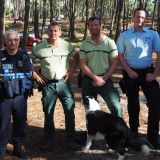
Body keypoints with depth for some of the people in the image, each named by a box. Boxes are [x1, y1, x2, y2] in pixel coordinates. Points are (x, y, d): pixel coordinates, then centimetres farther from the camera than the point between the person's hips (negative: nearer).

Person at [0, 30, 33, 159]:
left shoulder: (24, 56, 4)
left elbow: (29, 74, 10)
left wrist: (27, 91, 7)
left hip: (20, 97, 2)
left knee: (20, 124, 12)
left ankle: (18, 147, 27)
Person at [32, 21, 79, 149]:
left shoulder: (67, 45, -3)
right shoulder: (39, 47, -6)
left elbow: (76, 57, 12)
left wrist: (71, 71, 2)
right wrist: (35, 75, -2)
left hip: (64, 83, 0)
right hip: (48, 84, 0)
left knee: (70, 111, 2)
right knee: (48, 113, 9)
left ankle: (71, 137, 17)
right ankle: (48, 139, 24)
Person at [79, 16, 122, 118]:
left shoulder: (110, 42, -2)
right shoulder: (85, 44, 2)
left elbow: (114, 64, -4)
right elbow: (83, 65, -3)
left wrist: (104, 78, -13)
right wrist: (96, 78, -13)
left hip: (105, 79, -2)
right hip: (88, 80, 2)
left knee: (115, 107, -14)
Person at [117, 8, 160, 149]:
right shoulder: (125, 35, 2)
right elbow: (120, 56, 3)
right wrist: (129, 71, -8)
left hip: (147, 72, 0)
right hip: (131, 73, 1)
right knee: (133, 104, 11)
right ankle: (134, 132, 28)